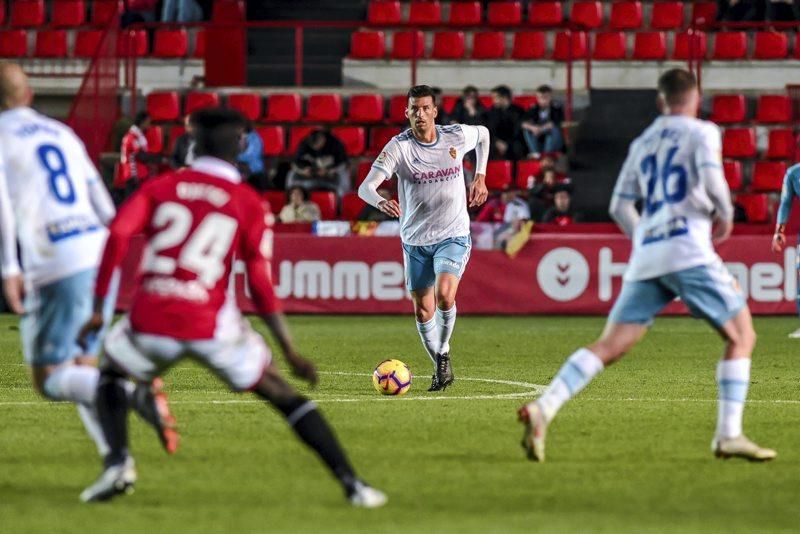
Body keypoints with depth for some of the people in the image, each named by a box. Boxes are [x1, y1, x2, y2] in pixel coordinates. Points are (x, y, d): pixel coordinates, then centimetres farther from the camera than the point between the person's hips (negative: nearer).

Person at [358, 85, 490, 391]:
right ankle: (440, 367, 27)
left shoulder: (457, 136, -7)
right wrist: (381, 202, -47)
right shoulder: (399, 147, -14)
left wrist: (480, 177, 9)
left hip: (453, 236, -1)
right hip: (415, 240, 1)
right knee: (423, 312, 5)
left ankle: (443, 355, -1)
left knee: (445, 296, -23)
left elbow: (483, 134, 18)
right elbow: (365, 187, -24)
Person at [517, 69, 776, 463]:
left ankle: (544, 408, -17)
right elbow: (711, 178, -13)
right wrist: (725, 215, 4)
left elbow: (619, 206, 19)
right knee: (741, 336, 6)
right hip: (689, 250, -5)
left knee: (610, 346, 1)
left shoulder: (642, 143, 21)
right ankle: (729, 435, -6)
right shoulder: (702, 132, 5)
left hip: (646, 254, 5)